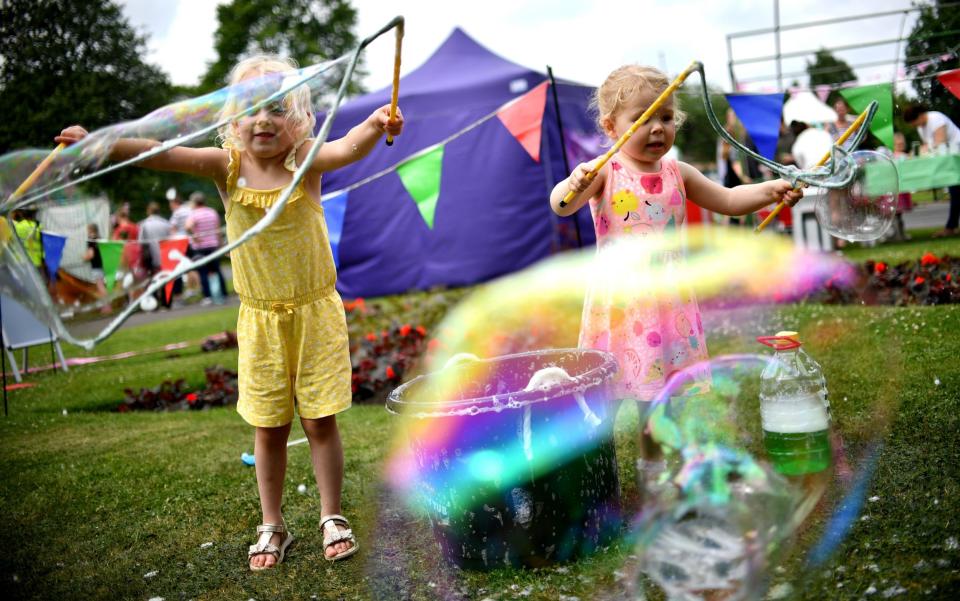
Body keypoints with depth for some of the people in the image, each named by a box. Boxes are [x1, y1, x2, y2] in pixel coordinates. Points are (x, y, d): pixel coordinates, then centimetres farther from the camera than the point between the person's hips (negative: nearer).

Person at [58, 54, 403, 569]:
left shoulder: (305, 162, -11)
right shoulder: (227, 166, -6)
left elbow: (346, 149, -31)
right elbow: (163, 155, -17)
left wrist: (374, 127, -52)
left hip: (315, 313, -2)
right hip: (260, 320, 2)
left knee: (320, 421, 6)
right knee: (268, 427, 12)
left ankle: (332, 517, 25)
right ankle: (272, 526, 28)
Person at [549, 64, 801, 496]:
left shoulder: (676, 173, 6)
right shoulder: (605, 172, -8)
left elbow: (727, 201, 12)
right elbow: (560, 206, -20)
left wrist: (769, 190, -4)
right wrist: (572, 186, -42)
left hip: (666, 297, 5)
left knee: (659, 384, 13)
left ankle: (653, 467, 30)